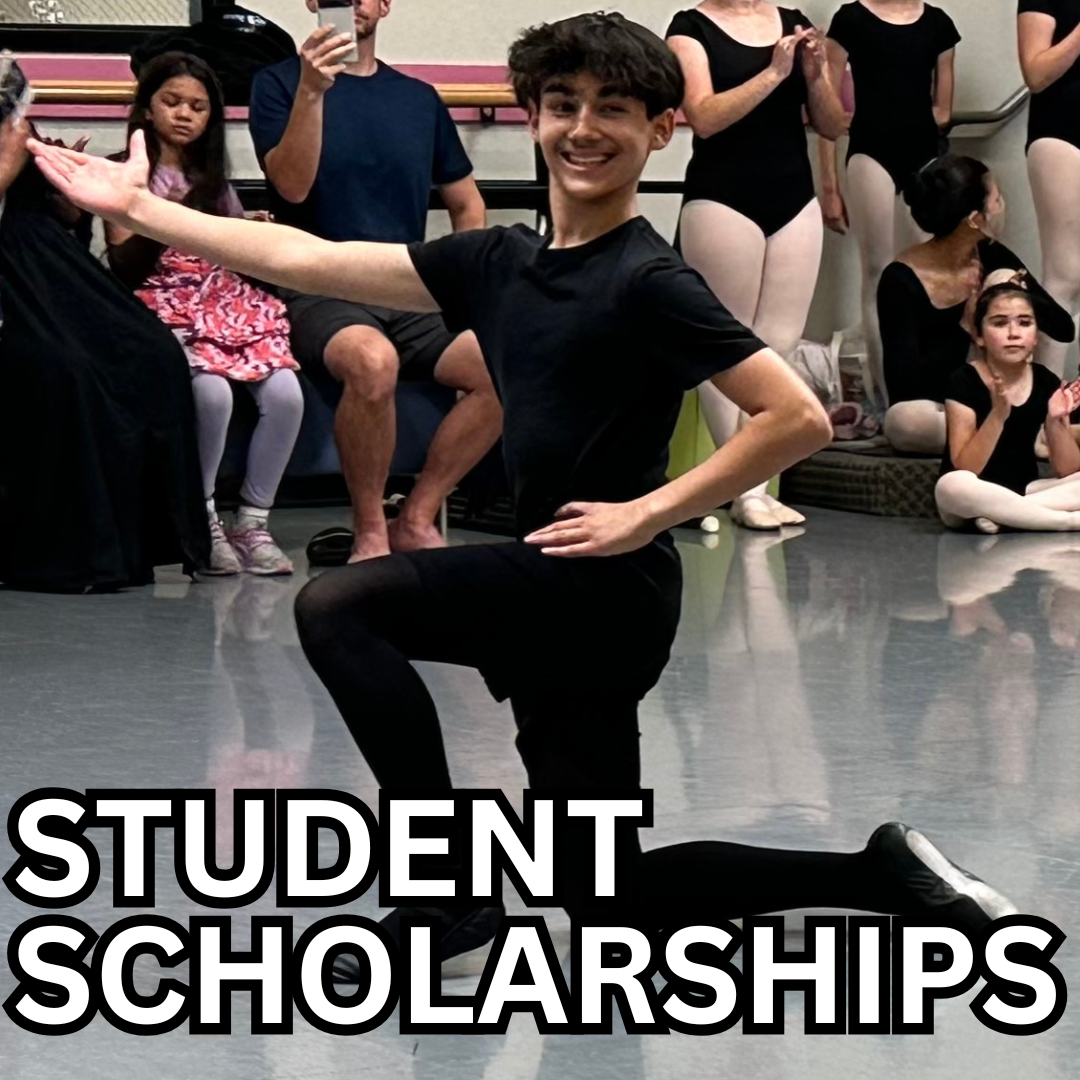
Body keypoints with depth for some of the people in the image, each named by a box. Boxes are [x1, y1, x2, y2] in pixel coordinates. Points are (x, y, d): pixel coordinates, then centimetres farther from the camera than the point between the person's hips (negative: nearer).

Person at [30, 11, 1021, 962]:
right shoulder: (501, 263, 9)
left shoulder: (649, 282, -12)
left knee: (339, 607, -16)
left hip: (606, 585, -8)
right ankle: (885, 875, 23)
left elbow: (797, 419, -17)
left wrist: (647, 514, -15)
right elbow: (306, 261, 10)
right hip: (561, 599, 8)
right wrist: (138, 208, 8)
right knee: (605, 897, 13)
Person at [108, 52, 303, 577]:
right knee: (211, 391, -34)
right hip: (168, 307, -5)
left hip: (229, 302, 5)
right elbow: (124, 266, -3)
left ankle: (253, 523, -13)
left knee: (284, 393, -24)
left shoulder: (213, 179, 22)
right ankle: (203, 522, -17)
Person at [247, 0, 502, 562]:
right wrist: (312, 91, -22)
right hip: (319, 294, -5)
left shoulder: (419, 99, 17)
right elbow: (293, 185, -10)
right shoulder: (281, 83, 5)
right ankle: (370, 533, -19)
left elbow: (467, 206, 23)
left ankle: (417, 520, -10)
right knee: (372, 361, -38)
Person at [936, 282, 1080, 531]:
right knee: (951, 485, -39)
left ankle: (1002, 514, -21)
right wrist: (998, 414, -30)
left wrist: (1055, 420, -18)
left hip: (1023, 492, 4)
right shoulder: (964, 382, -12)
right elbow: (965, 471, -19)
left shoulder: (1046, 383, 0)